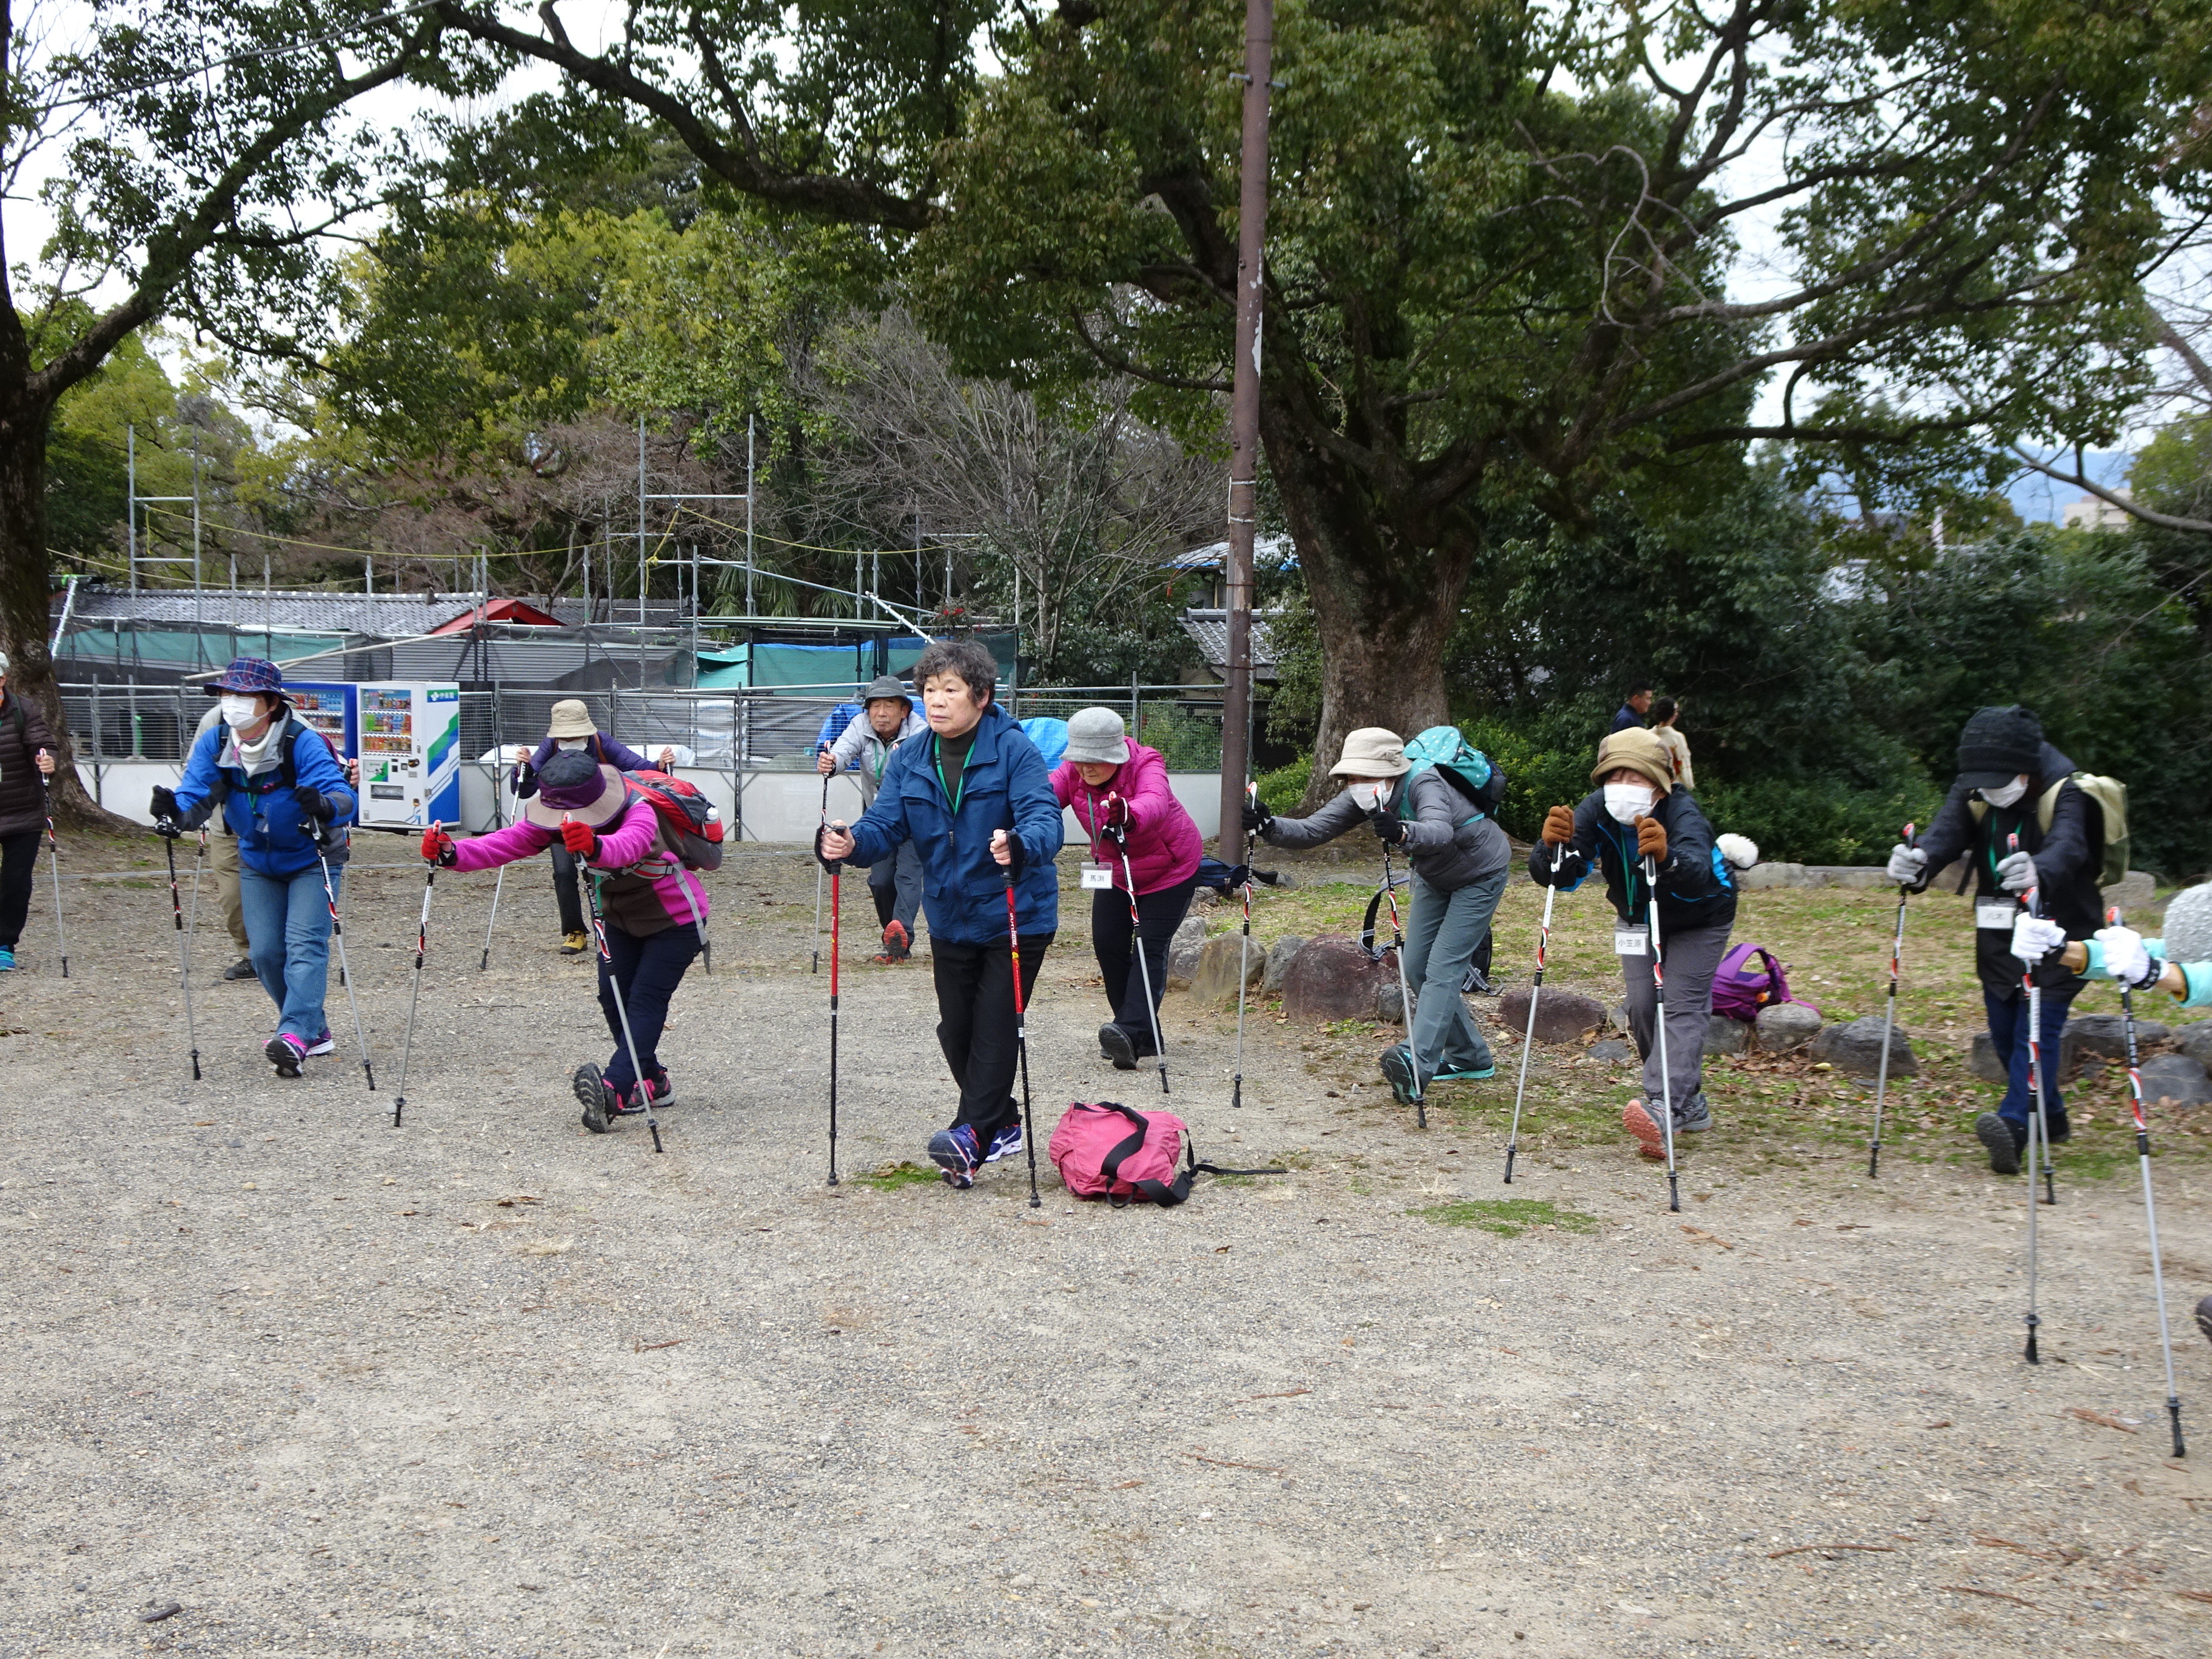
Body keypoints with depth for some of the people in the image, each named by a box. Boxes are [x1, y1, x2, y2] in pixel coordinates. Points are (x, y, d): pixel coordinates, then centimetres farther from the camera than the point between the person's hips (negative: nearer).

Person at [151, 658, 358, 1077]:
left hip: (312, 859, -5)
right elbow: (196, 793, -21)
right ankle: (315, 1030, 18)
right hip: (258, 863, 5)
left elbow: (342, 795, -38)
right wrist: (176, 812, -45)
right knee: (264, 952, 3)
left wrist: (324, 807, -62)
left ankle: (295, 1035, -26)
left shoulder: (303, 743, -27)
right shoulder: (213, 743, -12)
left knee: (305, 943, -18)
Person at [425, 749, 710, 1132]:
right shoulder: (555, 819, -15)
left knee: (646, 1001, -18)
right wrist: (452, 853, -45)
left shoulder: (639, 813, -35)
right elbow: (507, 843, -27)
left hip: (676, 918, -7)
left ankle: (612, 1091, -29)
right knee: (612, 997, -1)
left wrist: (595, 846, -81)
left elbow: (628, 844, -58)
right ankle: (652, 1082, 15)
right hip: (622, 916, 7)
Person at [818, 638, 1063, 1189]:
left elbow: (1044, 817, -26)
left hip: (1017, 915, -6)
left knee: (994, 1025, -5)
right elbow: (885, 826, -6)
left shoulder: (1014, 750, -15)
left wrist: (1019, 846, -49)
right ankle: (1002, 1124, 30)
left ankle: (972, 1133, 0)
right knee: (956, 1029, 13)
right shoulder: (909, 760, 2)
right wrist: (849, 843, -29)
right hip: (950, 918, 6)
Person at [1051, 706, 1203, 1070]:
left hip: (1169, 869, -5)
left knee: (1150, 947, -15)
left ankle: (1132, 1030, -23)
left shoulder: (1146, 764, -31)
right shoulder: (1073, 772, -16)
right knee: (1107, 944, 0)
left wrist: (1129, 816, -77)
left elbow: (1155, 801, -53)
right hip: (1114, 870, 6)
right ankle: (1143, 1033, 11)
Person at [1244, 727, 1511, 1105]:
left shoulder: (1423, 785, -35)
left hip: (1480, 874, -8)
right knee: (1416, 968, 7)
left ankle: (1417, 1064, -26)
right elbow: (1313, 829, -22)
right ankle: (1472, 1058, 18)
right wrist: (1269, 827, -41)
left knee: (1443, 968, -18)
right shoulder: (1362, 798, -14)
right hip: (1434, 877, 8)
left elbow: (1440, 831, -54)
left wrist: (1402, 833, -74)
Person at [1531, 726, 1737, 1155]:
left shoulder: (1683, 814, -37)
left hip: (1700, 919, -4)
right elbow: (1560, 876, -37)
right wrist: (1553, 847, -60)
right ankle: (1690, 1105, 13)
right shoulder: (1597, 810, -26)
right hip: (1637, 919, 4)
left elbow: (1697, 872, -57)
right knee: (1642, 1009, -2)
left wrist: (1667, 857, -79)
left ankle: (1664, 1106, -29)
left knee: (1682, 1006, -18)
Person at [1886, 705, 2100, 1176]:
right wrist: (1917, 863, -48)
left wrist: (2039, 872, -64)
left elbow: (2068, 847, -40)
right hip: (1997, 931, 6)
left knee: (2038, 1028, -16)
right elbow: (1945, 833, -23)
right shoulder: (1972, 793, -6)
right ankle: (2051, 1118, 29)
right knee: (2004, 1032, 10)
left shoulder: (2064, 794, -20)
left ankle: (2012, 1127, -26)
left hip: (2059, 931, -5)